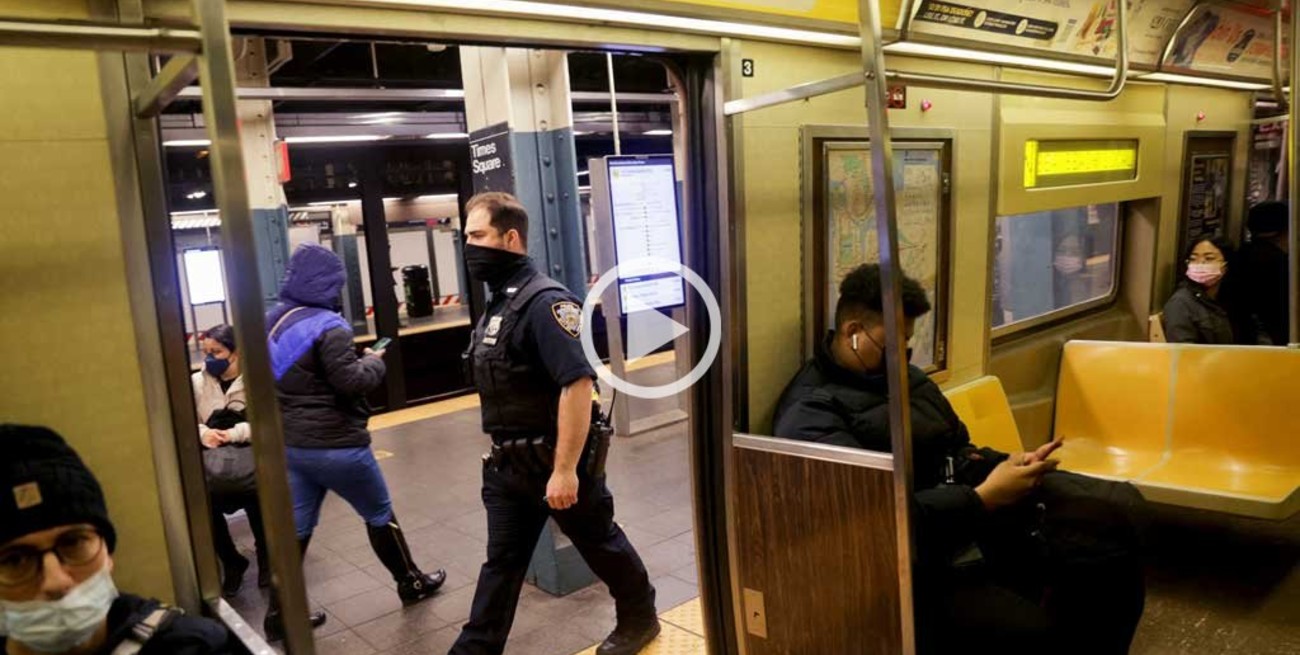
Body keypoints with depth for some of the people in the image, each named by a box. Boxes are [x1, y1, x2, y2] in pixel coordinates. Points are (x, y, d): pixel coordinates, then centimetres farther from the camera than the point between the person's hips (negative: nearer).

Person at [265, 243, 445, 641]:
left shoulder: (272, 321, 8)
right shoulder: (326, 326, -21)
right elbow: (351, 382, -23)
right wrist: (374, 362, -5)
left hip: (290, 444, 8)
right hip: (334, 445, -8)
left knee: (295, 528, 14)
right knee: (380, 515, 11)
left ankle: (280, 614, 20)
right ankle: (412, 584, 27)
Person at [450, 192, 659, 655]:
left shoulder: (544, 302, -20)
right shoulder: (499, 302, 9)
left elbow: (578, 384, -27)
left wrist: (565, 468, -27)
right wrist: (502, 451, 20)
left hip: (556, 459, -8)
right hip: (508, 462, 8)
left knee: (600, 543, 13)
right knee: (501, 561, 13)